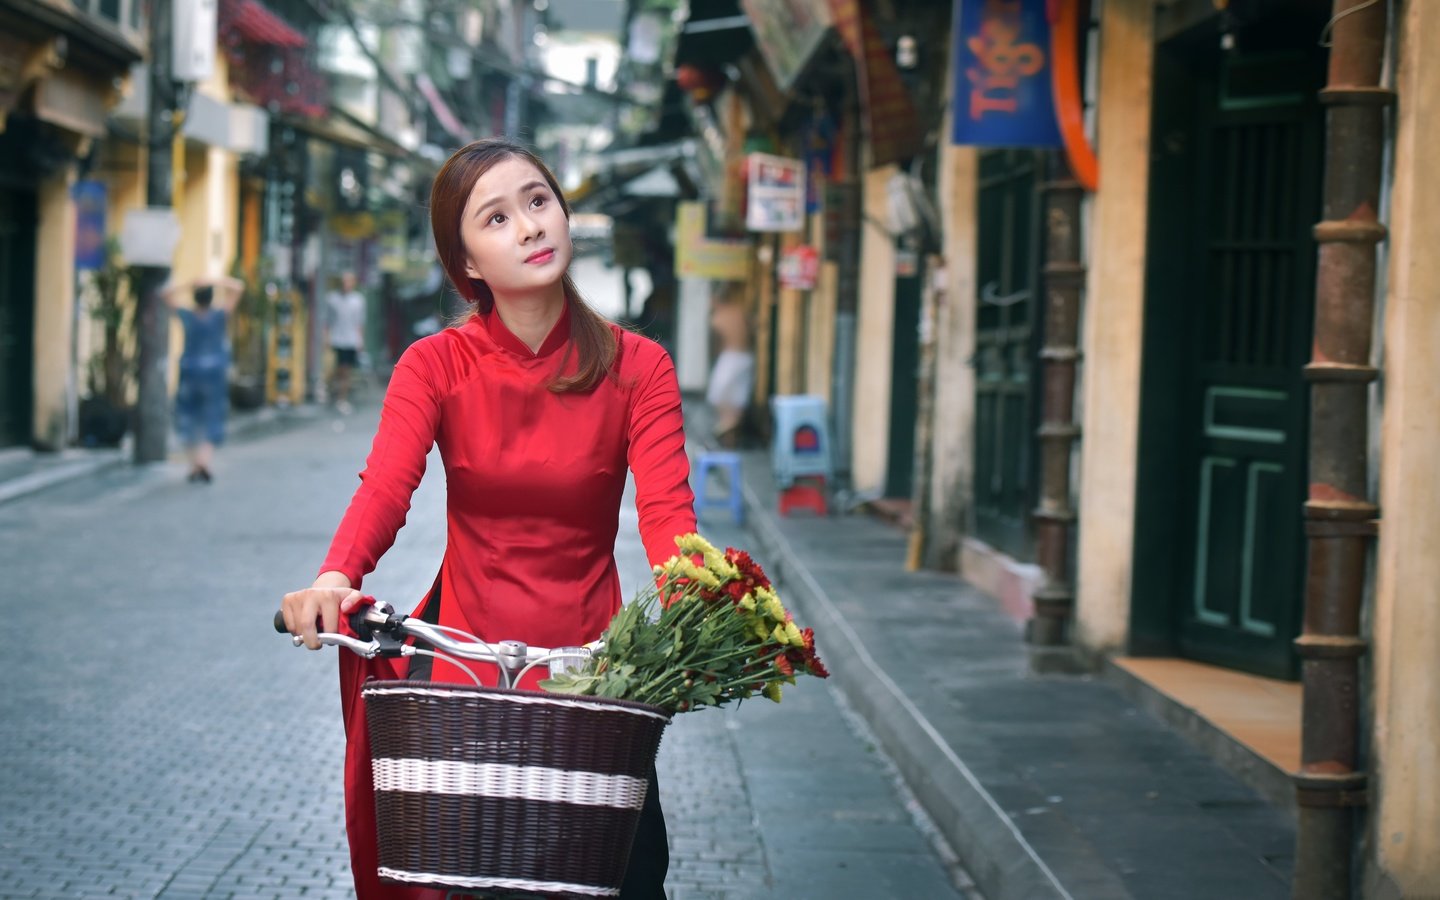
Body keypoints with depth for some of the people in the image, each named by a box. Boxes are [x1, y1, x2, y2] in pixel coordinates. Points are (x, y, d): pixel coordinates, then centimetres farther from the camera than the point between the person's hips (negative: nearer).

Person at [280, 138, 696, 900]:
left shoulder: (636, 369, -4)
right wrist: (335, 578, -40)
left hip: (590, 655, 0)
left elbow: (666, 508, -17)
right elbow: (384, 486, -19)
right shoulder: (436, 366, -3)